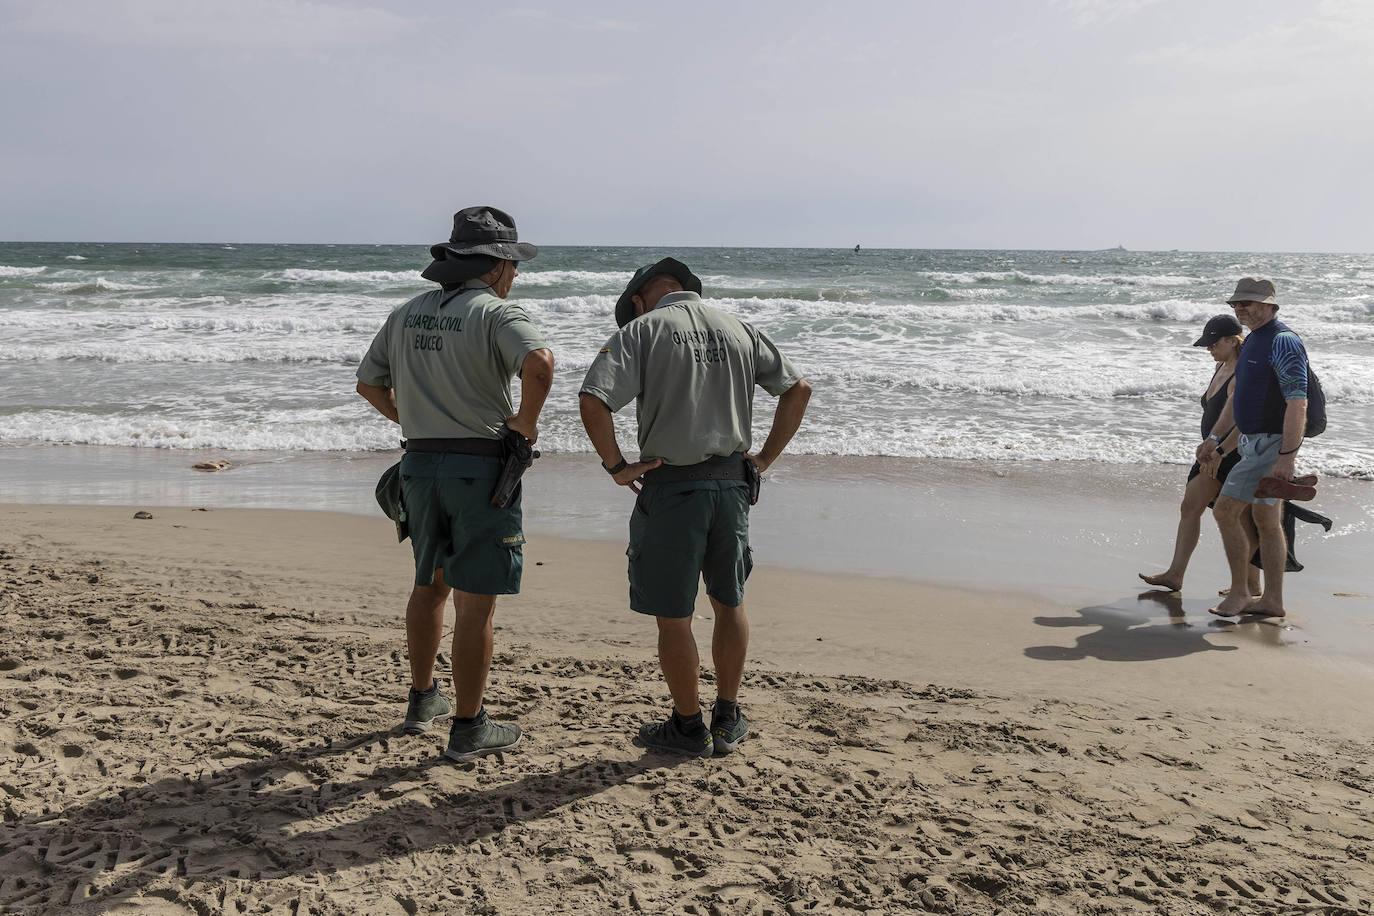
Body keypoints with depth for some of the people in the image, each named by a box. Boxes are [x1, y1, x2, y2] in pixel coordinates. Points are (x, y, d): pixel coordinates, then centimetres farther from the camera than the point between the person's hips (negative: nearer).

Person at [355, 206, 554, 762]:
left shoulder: (407, 315, 11)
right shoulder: (497, 314, -11)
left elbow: (369, 383, 17)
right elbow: (539, 362, -30)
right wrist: (525, 421, -15)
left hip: (420, 466, 7)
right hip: (481, 468, -7)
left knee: (430, 584, 22)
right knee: (475, 602, 0)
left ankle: (422, 700, 34)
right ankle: (468, 728, 6)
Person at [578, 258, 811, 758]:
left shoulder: (641, 330, -6)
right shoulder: (738, 329, 9)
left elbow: (593, 401, -19)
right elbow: (798, 388, 11)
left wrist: (616, 466, -7)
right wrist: (765, 458, 13)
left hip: (671, 487, -5)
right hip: (732, 482, 5)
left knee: (672, 614, 8)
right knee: (729, 604, 19)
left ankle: (688, 726, 19)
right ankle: (727, 720, 27)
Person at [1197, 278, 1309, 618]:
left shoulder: (1283, 342, -16)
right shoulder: (1253, 341, 16)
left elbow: (1298, 402, -23)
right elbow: (1237, 397, 25)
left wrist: (1287, 456, -28)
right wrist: (1212, 439, 26)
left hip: (1273, 443, -10)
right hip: (1255, 441, 10)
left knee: (1226, 511, -10)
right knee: (1266, 522, 11)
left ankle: (1238, 592, 0)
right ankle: (1272, 600, 17)